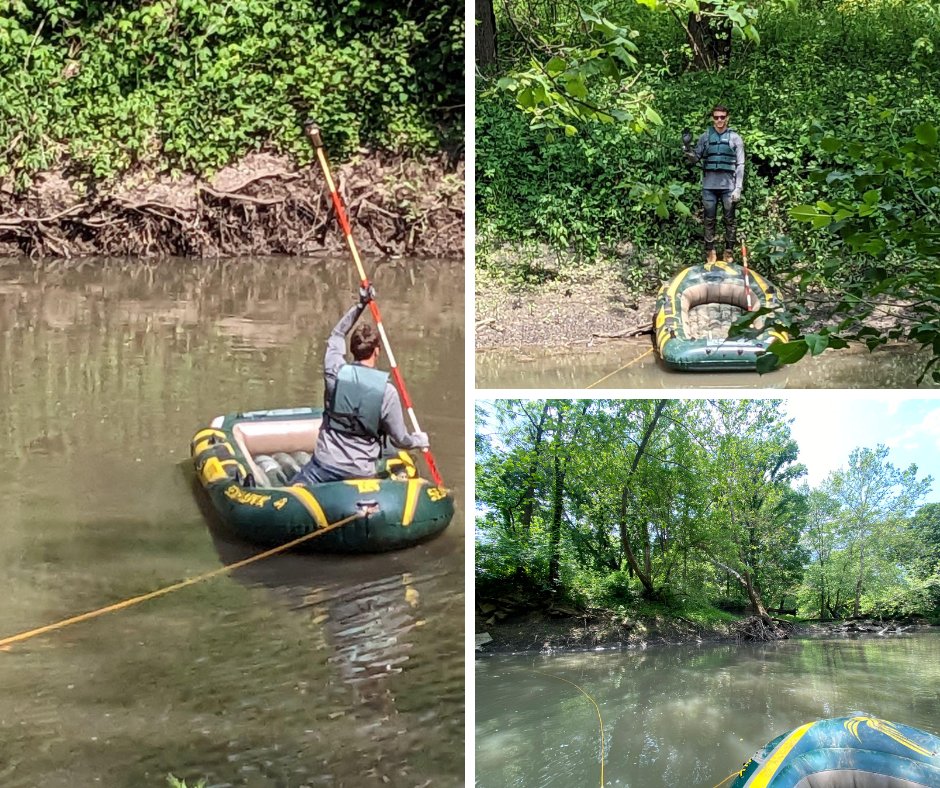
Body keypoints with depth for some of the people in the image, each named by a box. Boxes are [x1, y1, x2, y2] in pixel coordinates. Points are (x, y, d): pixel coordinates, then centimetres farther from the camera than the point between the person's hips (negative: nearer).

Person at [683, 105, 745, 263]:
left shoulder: (735, 138, 3)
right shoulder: (705, 137, 7)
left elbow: (740, 165, 1)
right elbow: (695, 158, 10)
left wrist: (738, 188, -6)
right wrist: (688, 148, -12)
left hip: (728, 186, -1)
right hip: (709, 186, 2)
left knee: (729, 220, 4)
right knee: (709, 220, 5)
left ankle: (729, 252, 11)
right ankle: (710, 252, 11)